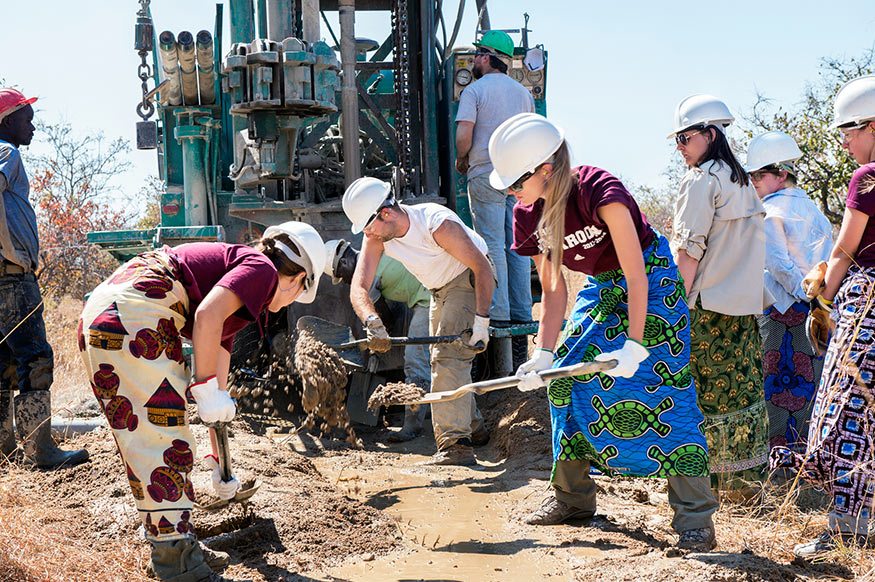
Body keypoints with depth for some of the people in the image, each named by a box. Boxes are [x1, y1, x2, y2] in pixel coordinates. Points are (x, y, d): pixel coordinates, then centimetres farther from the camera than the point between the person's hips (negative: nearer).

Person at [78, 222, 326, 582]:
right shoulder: (261, 268, 4)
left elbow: (217, 379, 34)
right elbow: (207, 315, -18)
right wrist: (206, 388, -11)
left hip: (98, 313, 10)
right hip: (134, 315, -10)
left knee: (142, 440, 19)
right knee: (163, 439, -5)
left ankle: (166, 539, 31)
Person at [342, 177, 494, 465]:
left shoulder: (437, 224, -35)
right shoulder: (375, 237, -17)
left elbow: (483, 268, -30)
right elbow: (358, 287, -26)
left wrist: (481, 321, -36)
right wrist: (372, 322, -46)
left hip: (471, 280, -8)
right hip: (439, 290, 8)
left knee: (448, 357, -21)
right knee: (442, 359, 17)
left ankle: (455, 445, -22)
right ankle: (473, 428, 36)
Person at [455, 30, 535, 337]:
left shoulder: (474, 90, -4)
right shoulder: (523, 93, 14)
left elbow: (463, 135, -14)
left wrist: (461, 160, 3)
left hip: (486, 176, -5)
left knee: (492, 247, -4)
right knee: (517, 247, 6)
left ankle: (498, 315, -7)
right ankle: (522, 317, 8)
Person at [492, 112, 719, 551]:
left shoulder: (599, 192, -31)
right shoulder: (530, 215, -9)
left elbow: (636, 276, -29)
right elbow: (553, 291, -3)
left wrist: (634, 346, -31)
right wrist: (544, 354, -11)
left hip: (651, 281, -7)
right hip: (601, 288, 7)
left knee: (664, 387, -14)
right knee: (566, 379, 2)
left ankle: (695, 515, -9)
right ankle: (573, 497, 16)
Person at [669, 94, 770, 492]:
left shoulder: (700, 179, -10)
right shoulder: (741, 180, 15)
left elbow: (688, 251, -15)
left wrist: (678, 303, -13)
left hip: (709, 305, -8)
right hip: (745, 303, 8)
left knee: (706, 389, -1)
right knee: (743, 385, 10)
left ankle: (709, 475, 5)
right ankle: (746, 475, 16)